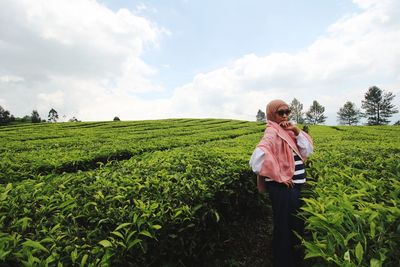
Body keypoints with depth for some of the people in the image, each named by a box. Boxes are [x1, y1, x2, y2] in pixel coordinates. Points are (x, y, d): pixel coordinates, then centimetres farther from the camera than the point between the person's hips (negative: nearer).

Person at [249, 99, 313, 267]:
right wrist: (278, 176, -22)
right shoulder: (273, 132, -16)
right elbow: (258, 156, -32)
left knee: (297, 227, 21)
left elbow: (308, 151, 6)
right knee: (284, 230, 6)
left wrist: (297, 131, -6)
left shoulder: (288, 131, 11)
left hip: (295, 187, 9)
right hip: (282, 189, -9)